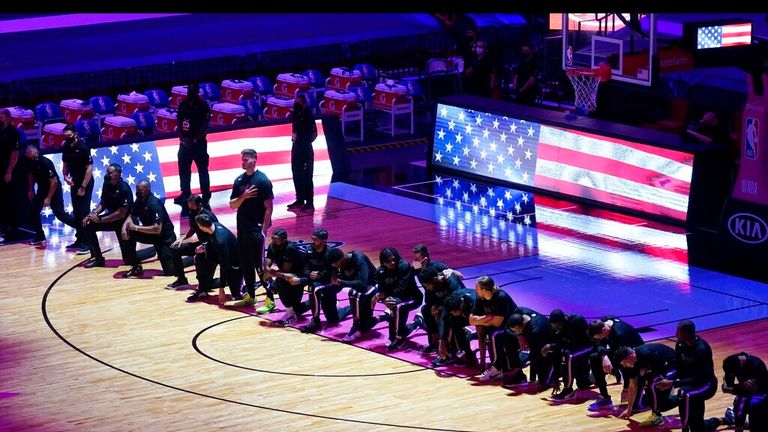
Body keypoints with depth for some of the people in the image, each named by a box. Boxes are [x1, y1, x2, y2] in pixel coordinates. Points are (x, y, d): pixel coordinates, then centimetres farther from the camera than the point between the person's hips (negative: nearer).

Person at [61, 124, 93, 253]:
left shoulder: (83, 147, -19)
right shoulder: (65, 148, 1)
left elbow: (89, 169, -19)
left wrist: (83, 187, -21)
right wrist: (65, 176, -7)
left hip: (85, 183, -7)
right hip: (74, 183, 7)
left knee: (84, 213, -10)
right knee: (76, 212, 10)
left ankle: (86, 243, -11)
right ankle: (79, 240, 19)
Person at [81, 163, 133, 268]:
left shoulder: (124, 189, -26)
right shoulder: (106, 184, -3)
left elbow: (121, 214, -27)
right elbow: (103, 203, 6)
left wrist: (100, 219, -26)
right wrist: (93, 214, -14)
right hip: (112, 217, 7)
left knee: (128, 259, -9)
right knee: (89, 226, -11)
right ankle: (98, 258, -1)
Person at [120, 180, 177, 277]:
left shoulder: (154, 204, -29)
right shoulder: (139, 201, -4)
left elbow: (157, 229, -34)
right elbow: (131, 217, 4)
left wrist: (136, 228, -32)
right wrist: (124, 227, -19)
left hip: (165, 236, -7)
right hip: (151, 233, 7)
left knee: (170, 271, -14)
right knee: (128, 234, -16)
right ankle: (136, 267, -3)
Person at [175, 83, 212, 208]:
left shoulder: (203, 106, -8)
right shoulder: (183, 104, 6)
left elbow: (205, 126, -11)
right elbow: (179, 122, 8)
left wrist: (195, 140, -15)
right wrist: (182, 138, -5)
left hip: (198, 142, -5)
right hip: (185, 141, 5)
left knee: (202, 169, -1)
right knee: (183, 168, 10)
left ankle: (206, 195, 5)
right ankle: (185, 193, 22)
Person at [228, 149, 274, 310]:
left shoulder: (262, 180, -11)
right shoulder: (239, 180, 9)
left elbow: (268, 208, -12)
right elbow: (232, 205, 8)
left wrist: (264, 230, -17)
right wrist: (243, 197, -12)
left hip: (256, 228, -7)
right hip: (242, 228, 7)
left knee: (259, 265, -8)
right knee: (245, 263, 12)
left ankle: (270, 299, -5)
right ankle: (250, 296, 23)